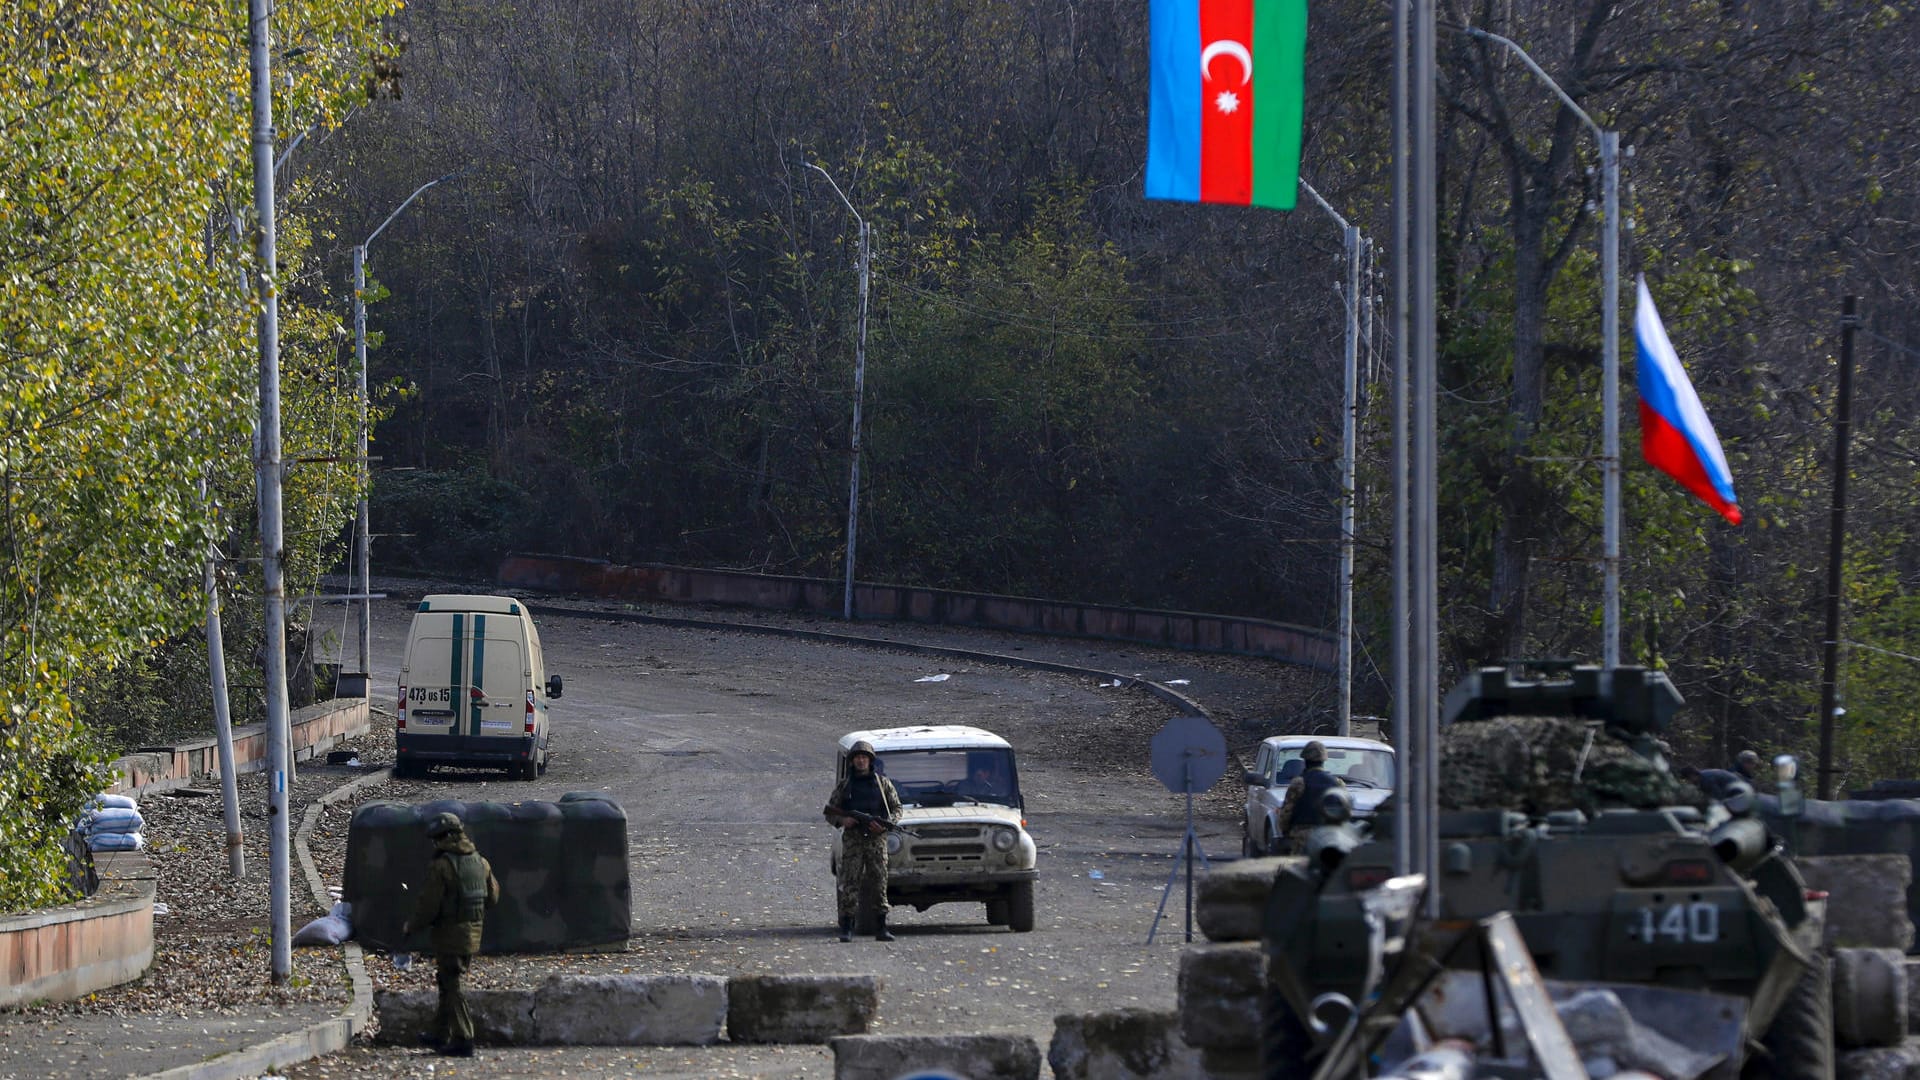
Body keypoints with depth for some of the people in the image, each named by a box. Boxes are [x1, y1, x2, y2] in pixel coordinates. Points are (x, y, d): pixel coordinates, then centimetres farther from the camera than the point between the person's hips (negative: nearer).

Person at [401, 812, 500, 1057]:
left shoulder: (441, 866, -17)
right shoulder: (480, 862, 6)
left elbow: (428, 905, -16)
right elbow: (492, 896, 16)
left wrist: (410, 926, 0)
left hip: (450, 933, -7)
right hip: (474, 933, 7)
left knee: (452, 985, 0)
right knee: (447, 982, 19)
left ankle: (463, 1040, -2)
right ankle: (441, 1035, 25)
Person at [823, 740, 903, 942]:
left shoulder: (883, 784, 10)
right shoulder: (843, 786, 9)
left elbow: (896, 809, 11)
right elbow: (830, 813, 11)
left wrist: (885, 824, -8)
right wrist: (842, 821, -10)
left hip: (877, 839, 0)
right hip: (852, 840, 0)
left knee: (878, 883, -2)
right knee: (849, 884, -7)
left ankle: (881, 928, 1)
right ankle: (846, 929, -6)